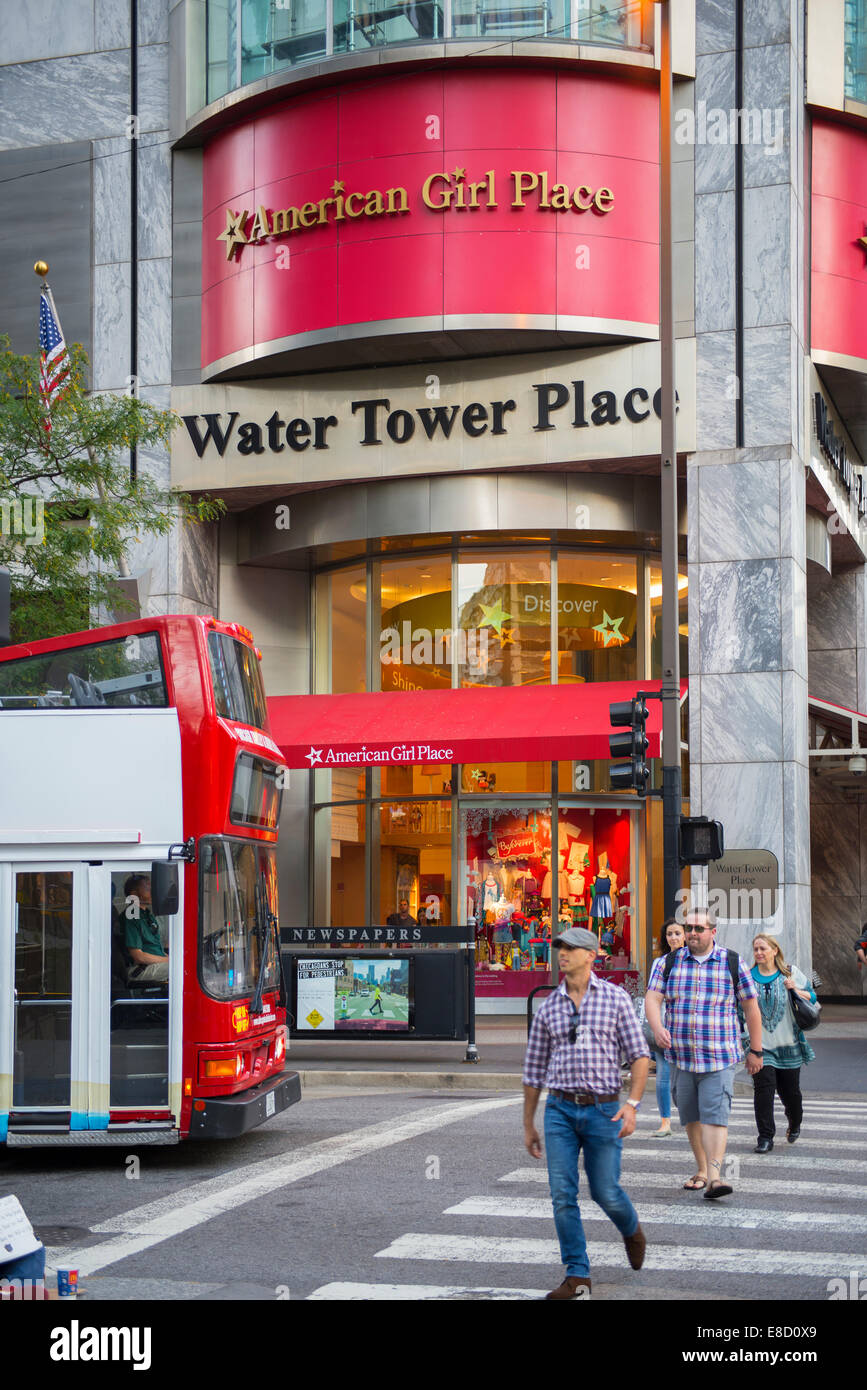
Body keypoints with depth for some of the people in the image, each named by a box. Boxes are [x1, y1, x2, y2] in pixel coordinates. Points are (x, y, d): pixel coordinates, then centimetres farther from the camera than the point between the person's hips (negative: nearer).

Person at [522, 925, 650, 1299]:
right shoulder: (549, 1007, 7)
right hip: (560, 1110, 2)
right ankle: (577, 1275, 4)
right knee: (563, 1195, -4)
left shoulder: (615, 997, 0)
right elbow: (534, 1070, 14)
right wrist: (528, 1125, 15)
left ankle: (631, 1231, 38)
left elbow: (639, 1055, -1)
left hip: (603, 1110, -2)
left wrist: (632, 1104, -14)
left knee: (605, 1192, 5)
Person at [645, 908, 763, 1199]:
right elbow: (652, 999, -2)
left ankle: (714, 1176, -20)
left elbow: (751, 1008, 8)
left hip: (719, 1058, -3)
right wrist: (657, 1028, -23)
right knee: (690, 1117, 10)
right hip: (680, 1056, 3)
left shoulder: (733, 963, 3)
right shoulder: (667, 963, 7)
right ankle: (701, 1169, 25)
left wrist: (755, 1051, 8)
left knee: (715, 1115, -14)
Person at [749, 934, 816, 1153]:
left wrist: (795, 990, -14)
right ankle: (765, 1137, -5)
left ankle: (795, 1124, 37)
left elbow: (811, 997, 6)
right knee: (764, 1088, -11)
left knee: (790, 1090, 8)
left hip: (788, 1043, 0)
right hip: (761, 1043, 0)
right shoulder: (749, 976, 3)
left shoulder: (790, 973, 1)